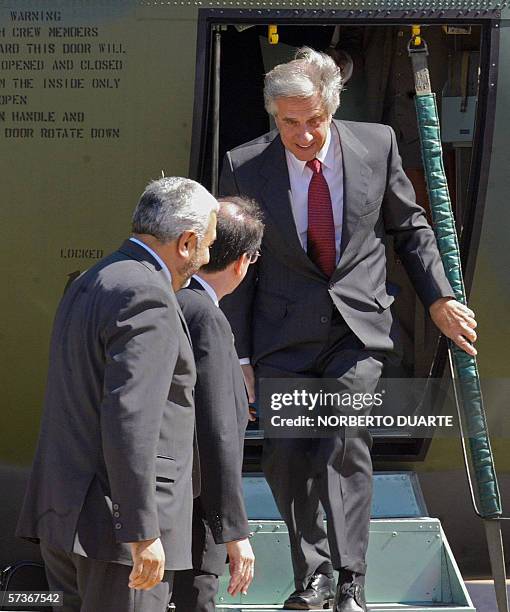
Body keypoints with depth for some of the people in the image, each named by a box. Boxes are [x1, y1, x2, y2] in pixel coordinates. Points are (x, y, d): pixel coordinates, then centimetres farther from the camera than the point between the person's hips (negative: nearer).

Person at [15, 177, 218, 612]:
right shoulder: (145, 298, -15)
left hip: (62, 514, 10)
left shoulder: (91, 283, 16)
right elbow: (129, 421, -22)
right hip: (115, 521, -10)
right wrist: (144, 534, -22)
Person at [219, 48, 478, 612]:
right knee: (284, 457, 3)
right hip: (285, 334, 1)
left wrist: (438, 299, 8)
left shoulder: (376, 145, -4)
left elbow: (409, 227, 11)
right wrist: (239, 355, -2)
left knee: (345, 446, -15)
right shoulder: (244, 168, -8)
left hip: (358, 325, -1)